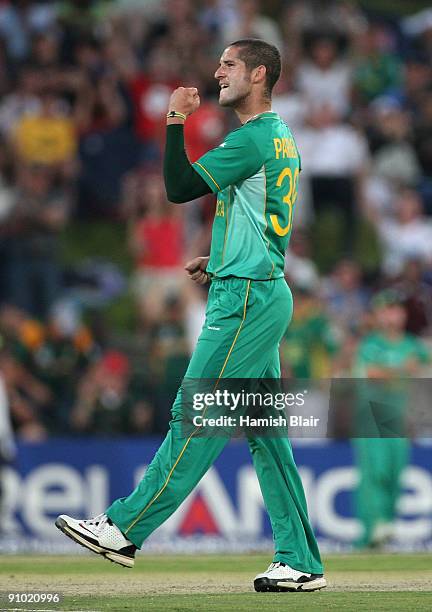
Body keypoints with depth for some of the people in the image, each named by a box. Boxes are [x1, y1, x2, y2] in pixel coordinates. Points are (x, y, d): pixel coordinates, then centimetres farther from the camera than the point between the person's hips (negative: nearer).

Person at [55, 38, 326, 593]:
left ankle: (125, 529, -6)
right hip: (266, 293, 10)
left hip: (245, 299, -10)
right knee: (266, 431, 8)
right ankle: (300, 563, 6)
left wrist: (176, 120, -10)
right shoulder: (281, 140, 18)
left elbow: (179, 187, -16)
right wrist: (221, 262, 20)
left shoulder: (252, 139, -13)